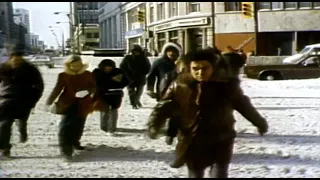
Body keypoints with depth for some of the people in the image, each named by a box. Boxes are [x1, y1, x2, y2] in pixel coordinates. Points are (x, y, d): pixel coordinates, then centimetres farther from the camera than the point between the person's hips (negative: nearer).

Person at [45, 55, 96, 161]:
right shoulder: (63, 76, -2)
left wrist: (87, 91, -18)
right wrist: (49, 103, -7)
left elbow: (93, 87, 5)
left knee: (78, 126, 13)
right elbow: (57, 90, -1)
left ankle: (74, 142, 39)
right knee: (66, 126, -15)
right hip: (68, 104, -2)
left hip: (82, 104, 3)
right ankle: (66, 150, -17)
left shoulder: (87, 75, 2)